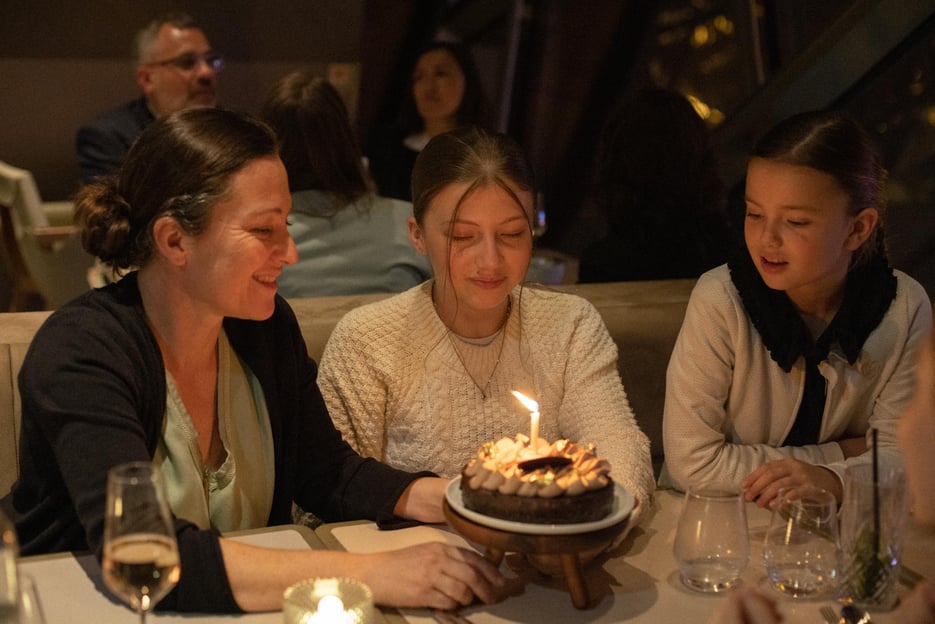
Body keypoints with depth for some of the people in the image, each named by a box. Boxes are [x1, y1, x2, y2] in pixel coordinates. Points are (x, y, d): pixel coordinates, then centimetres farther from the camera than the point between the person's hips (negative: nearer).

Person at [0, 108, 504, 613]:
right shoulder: (80, 351, -21)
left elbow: (326, 474, 6)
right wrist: (371, 574, -35)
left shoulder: (268, 326, -2)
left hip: (239, 608, 5)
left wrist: (457, 499, -11)